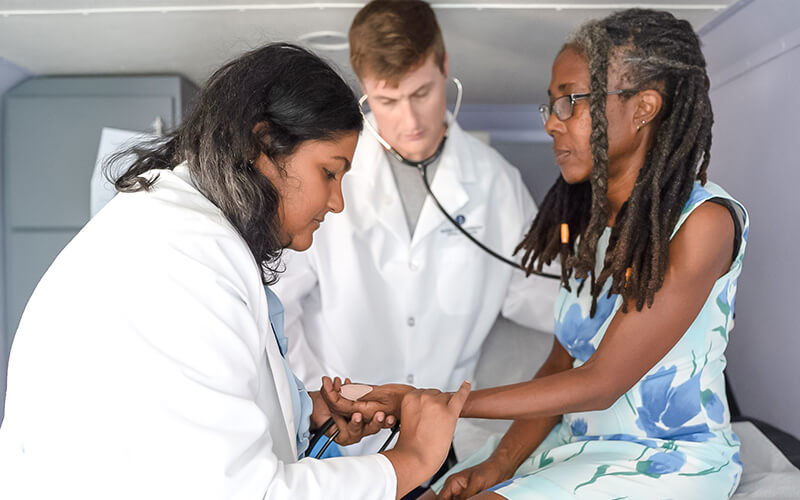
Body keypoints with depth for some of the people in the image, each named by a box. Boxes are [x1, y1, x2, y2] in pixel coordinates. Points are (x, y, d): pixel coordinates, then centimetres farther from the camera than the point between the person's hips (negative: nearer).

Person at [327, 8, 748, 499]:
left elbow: (599, 383, -21)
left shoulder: (704, 220, -19)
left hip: (668, 459, -6)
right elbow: (563, 364, 4)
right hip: (577, 441, 6)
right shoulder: (591, 213, 4)